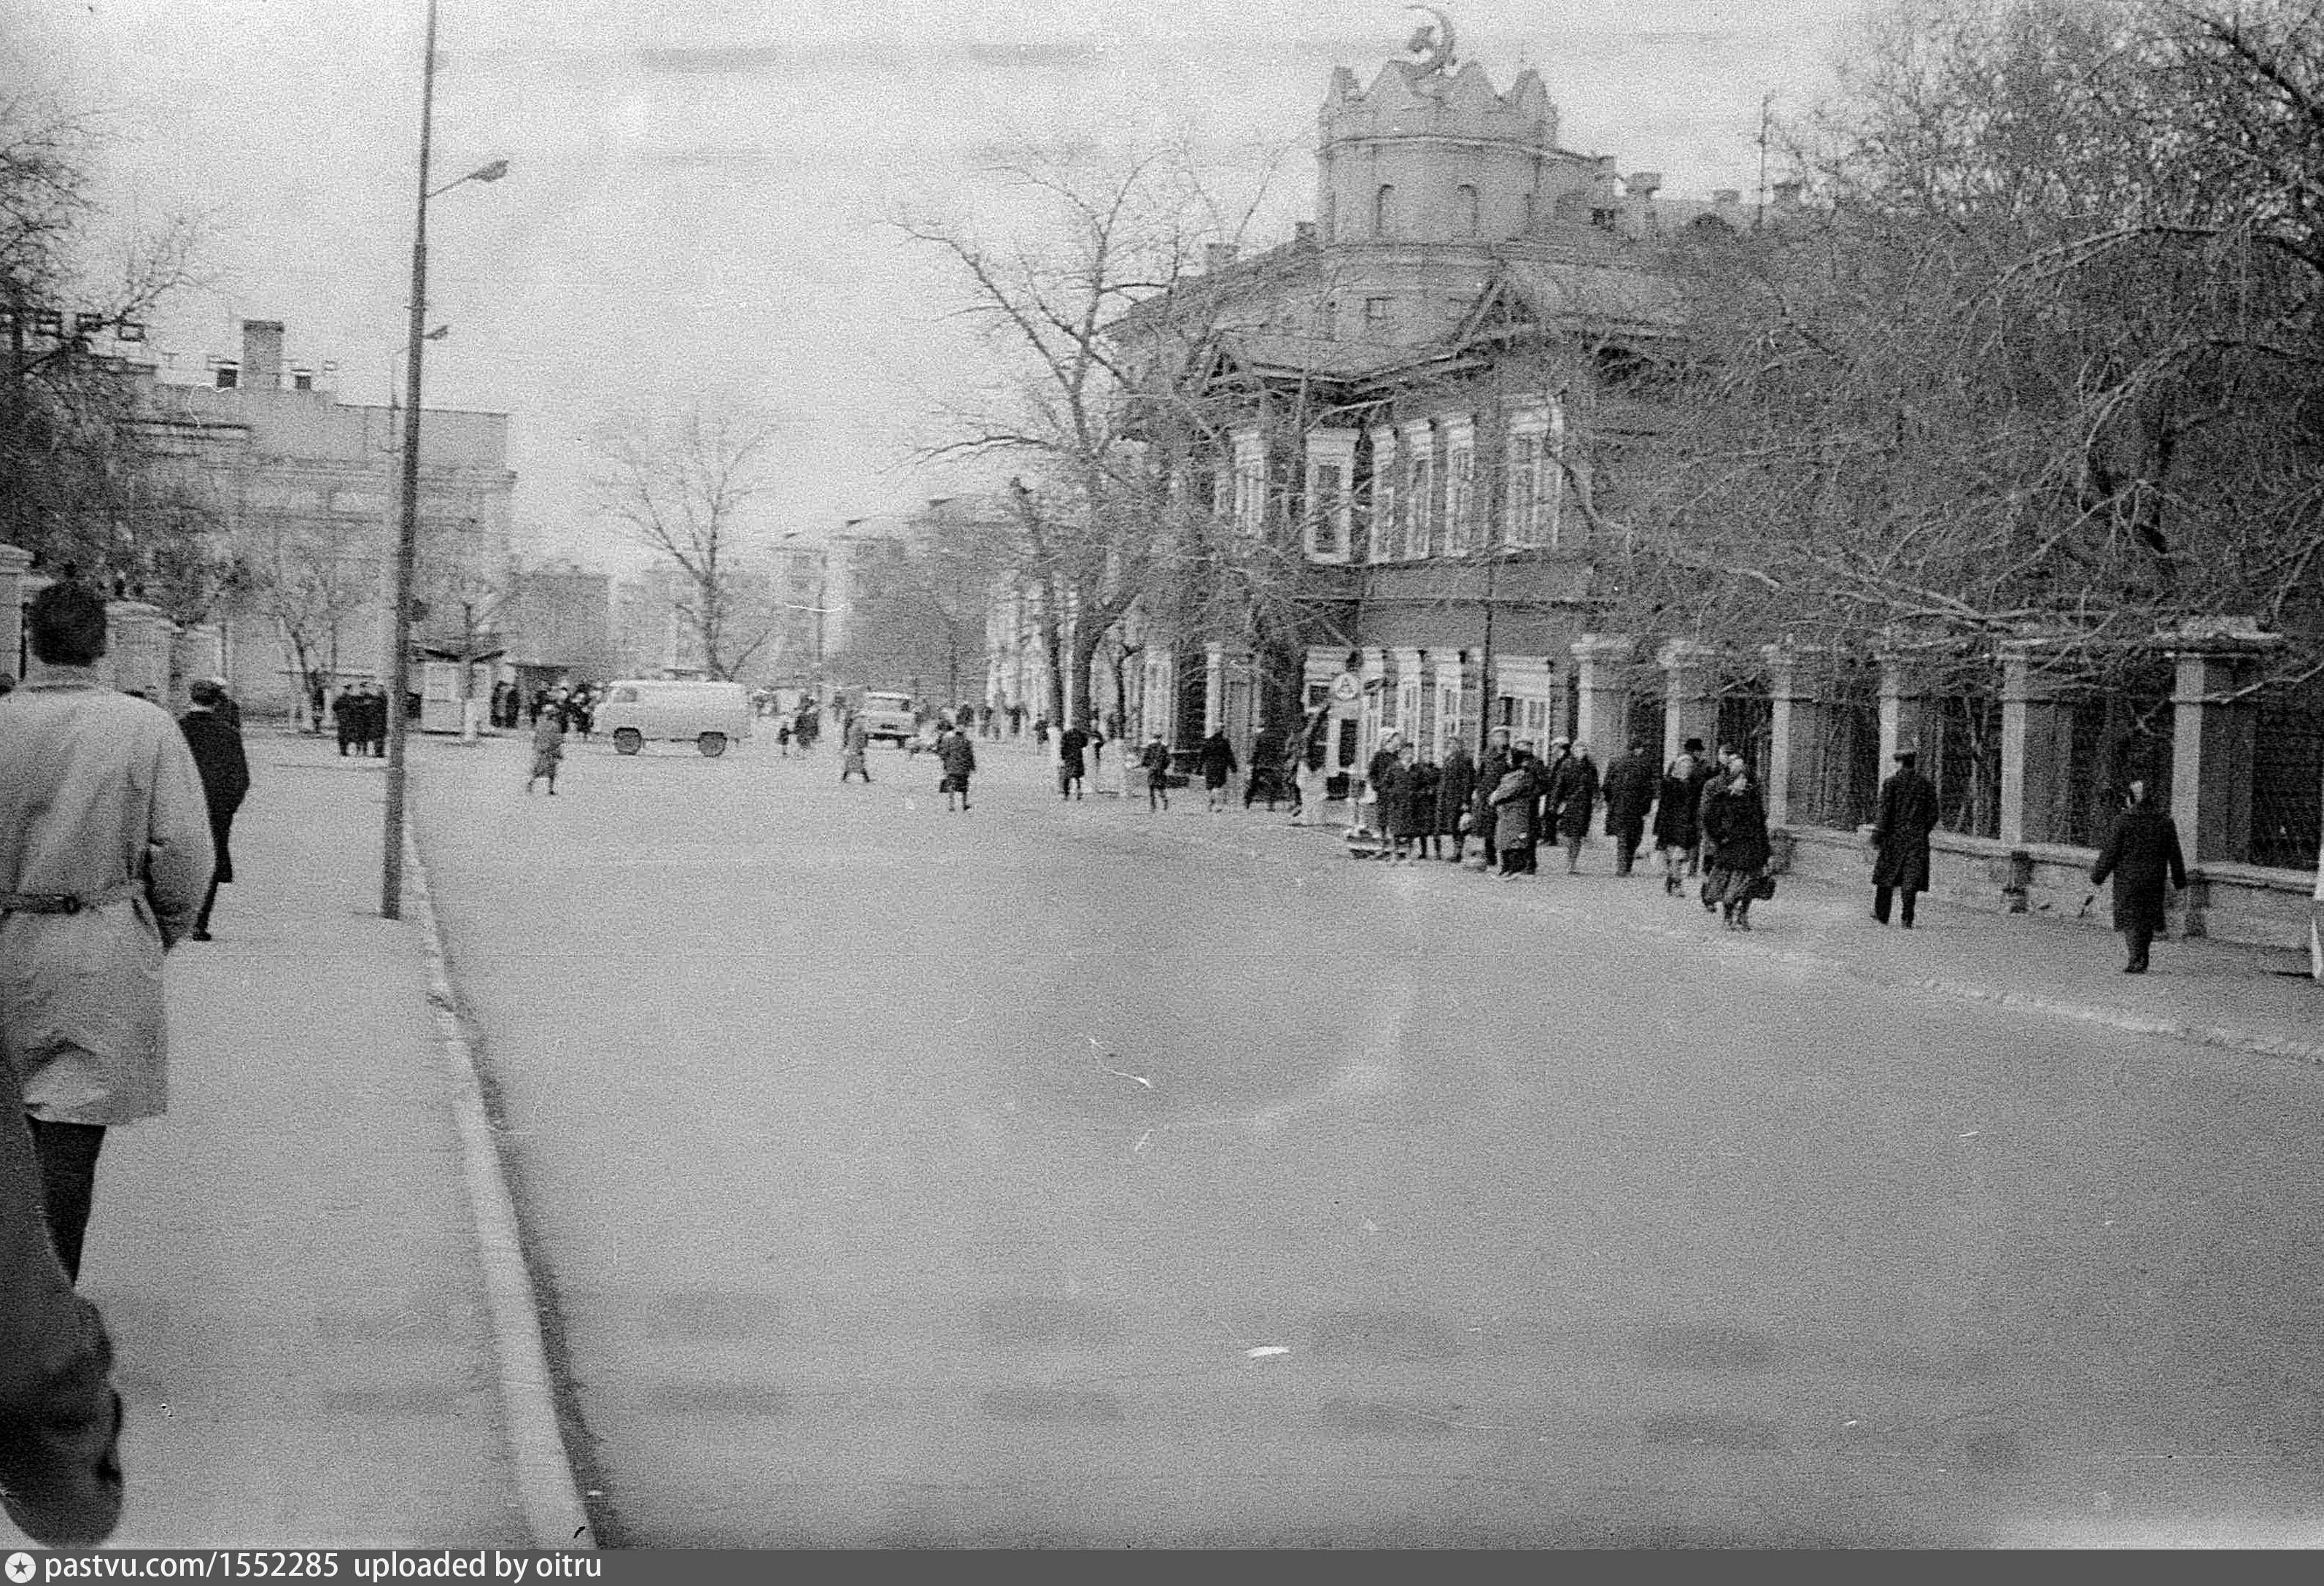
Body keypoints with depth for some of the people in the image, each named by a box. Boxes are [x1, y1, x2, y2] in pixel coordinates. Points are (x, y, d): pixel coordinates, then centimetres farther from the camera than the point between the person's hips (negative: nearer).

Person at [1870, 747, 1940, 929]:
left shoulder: (1891, 783, -6)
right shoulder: (1927, 784, 3)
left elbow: (1884, 813, -9)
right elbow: (1933, 814, 5)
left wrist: (1877, 839, -6)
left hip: (1894, 837, -2)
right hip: (1918, 839, 2)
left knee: (1886, 874, 12)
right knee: (1911, 879, 1)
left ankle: (1882, 915, 21)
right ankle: (1907, 920, -5)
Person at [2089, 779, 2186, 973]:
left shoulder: (2122, 821, -10)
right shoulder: (2165, 821, 2)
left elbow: (2110, 852, -9)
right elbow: (2175, 855, 6)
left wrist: (2097, 877, 0)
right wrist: (2179, 882, 14)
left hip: (2127, 878, -4)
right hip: (2154, 879, 4)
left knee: (2131, 920, 2)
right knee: (2147, 920, 15)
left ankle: (2137, 961, -8)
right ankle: (2140, 959, 23)